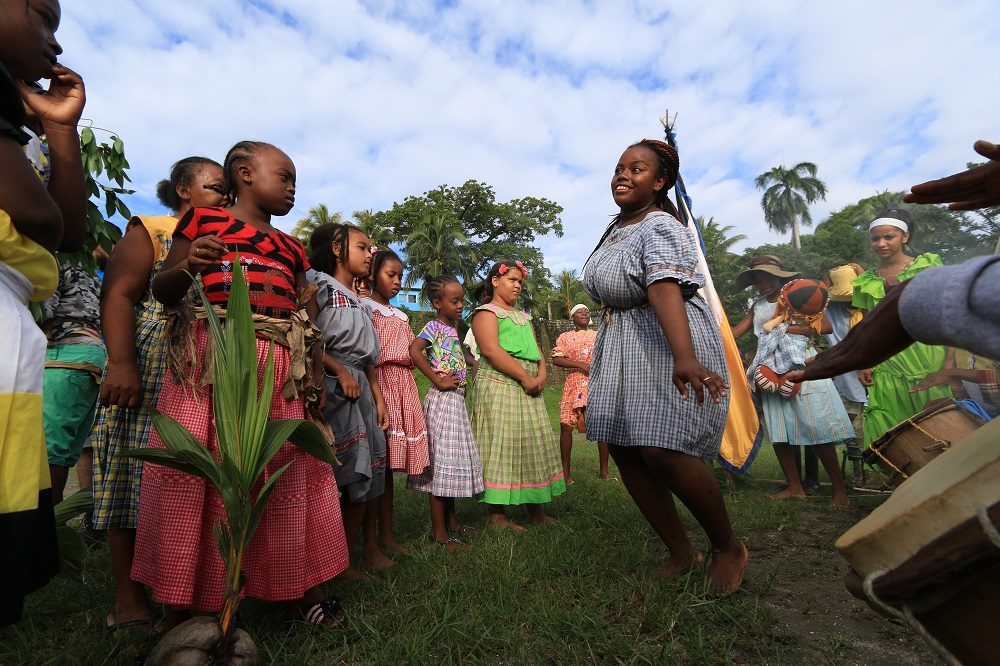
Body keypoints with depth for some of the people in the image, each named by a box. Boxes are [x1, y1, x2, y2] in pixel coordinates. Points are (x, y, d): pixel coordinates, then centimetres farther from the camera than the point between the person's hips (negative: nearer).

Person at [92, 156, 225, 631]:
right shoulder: (150, 232, 5)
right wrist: (121, 363, -20)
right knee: (136, 477, 0)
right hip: (150, 377, -4)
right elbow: (118, 294, -7)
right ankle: (128, 595, 12)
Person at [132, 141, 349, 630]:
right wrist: (188, 268, -15)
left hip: (278, 367, 4)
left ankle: (298, 587, 19)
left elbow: (309, 322, 17)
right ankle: (184, 603, 16)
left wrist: (316, 374, 6)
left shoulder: (292, 248, 21)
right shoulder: (203, 219, 10)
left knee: (284, 472, 6)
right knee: (195, 470, -2)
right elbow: (163, 291, 7)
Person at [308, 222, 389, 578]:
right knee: (332, 474, -5)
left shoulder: (360, 301, 20)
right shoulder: (319, 285, -3)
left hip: (360, 387, 8)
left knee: (363, 471, 9)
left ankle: (343, 555, 21)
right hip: (331, 386, -8)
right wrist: (340, 371, -17)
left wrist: (378, 396, 14)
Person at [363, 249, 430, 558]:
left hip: (403, 386, 6)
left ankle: (386, 535, 16)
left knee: (389, 462, 8)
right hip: (377, 383, -6)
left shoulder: (401, 316, 23)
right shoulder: (363, 307, 1)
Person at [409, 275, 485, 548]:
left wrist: (476, 364, 13)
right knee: (441, 459, -3)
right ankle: (439, 531, 8)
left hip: (456, 399, 9)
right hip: (442, 400, -9)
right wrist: (437, 380, -23)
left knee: (455, 459, 15)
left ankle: (451, 520, 30)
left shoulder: (453, 329, 14)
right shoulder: (434, 326, -11)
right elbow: (414, 350, -29)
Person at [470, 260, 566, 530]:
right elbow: (491, 350, -15)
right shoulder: (487, 312, 0)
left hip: (528, 388, 8)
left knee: (534, 444, 8)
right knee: (501, 445, -6)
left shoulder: (523, 316, 23)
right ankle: (497, 515, 4)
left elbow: (537, 351, 17)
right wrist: (525, 377, -17)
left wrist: (541, 375, -4)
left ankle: (536, 510, 18)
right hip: (498, 386, -8)